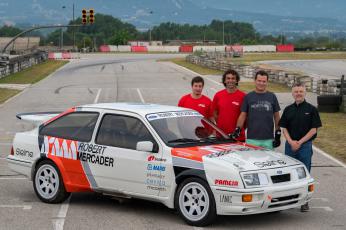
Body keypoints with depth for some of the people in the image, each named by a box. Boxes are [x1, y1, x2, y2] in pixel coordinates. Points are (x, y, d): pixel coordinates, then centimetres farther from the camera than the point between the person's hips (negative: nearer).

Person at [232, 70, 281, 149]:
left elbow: (276, 116, 11)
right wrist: (237, 129, -7)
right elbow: (243, 115, 6)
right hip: (251, 139, -1)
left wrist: (278, 134, 6)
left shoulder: (272, 97, 9)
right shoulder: (248, 97, 7)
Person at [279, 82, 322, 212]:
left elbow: (313, 129, -5)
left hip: (305, 145, -3)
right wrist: (291, 141, -8)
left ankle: (304, 202, 5)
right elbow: (284, 128, 8)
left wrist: (300, 142, -12)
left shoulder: (311, 109, -1)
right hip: (290, 145, 3)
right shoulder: (288, 110, 9)